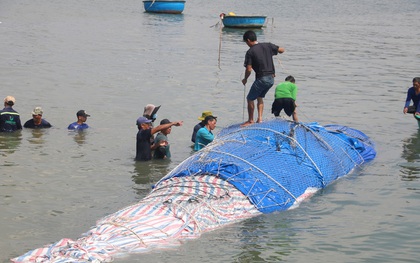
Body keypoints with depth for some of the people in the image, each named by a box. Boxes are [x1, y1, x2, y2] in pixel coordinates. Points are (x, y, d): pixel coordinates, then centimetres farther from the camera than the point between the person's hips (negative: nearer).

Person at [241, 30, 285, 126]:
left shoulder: (250, 52, -11)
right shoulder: (267, 46, 3)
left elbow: (249, 69, -14)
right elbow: (282, 50, 12)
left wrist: (245, 79, 4)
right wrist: (272, 50, 31)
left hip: (261, 79, -7)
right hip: (271, 78, 7)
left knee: (250, 99, 11)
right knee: (260, 97, 25)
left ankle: (250, 120, 18)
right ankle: (260, 118, 16)